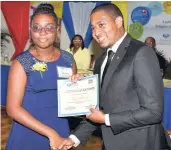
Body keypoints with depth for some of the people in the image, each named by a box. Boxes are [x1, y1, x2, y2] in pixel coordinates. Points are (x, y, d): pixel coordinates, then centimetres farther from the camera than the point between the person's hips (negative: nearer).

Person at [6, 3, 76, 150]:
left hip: (60, 132, 3)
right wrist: (50, 133, -20)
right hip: (28, 134, -3)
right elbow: (13, 108, -16)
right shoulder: (21, 63, -11)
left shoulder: (68, 59, 0)